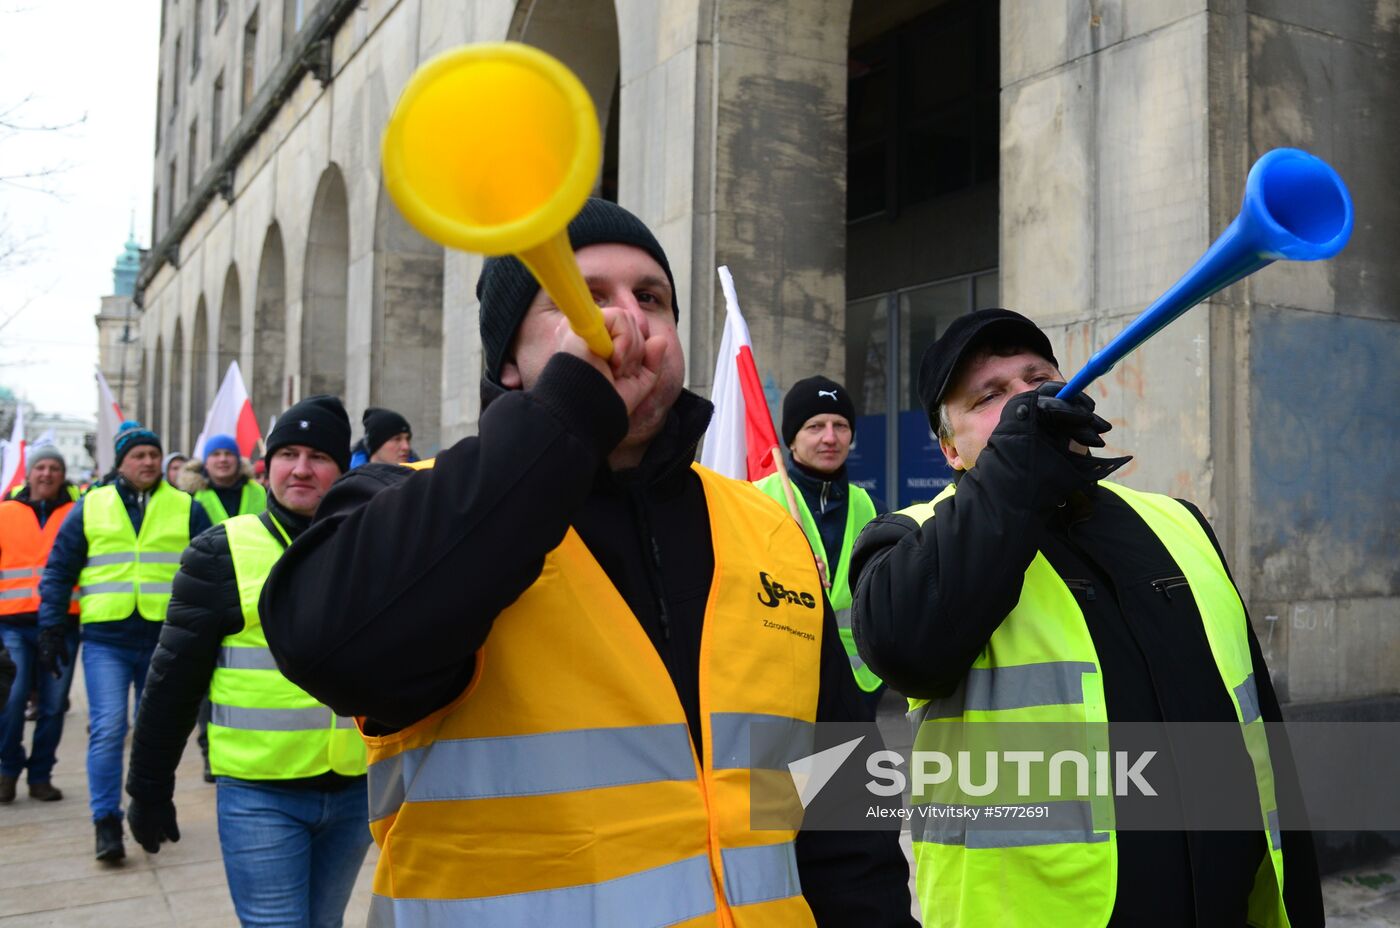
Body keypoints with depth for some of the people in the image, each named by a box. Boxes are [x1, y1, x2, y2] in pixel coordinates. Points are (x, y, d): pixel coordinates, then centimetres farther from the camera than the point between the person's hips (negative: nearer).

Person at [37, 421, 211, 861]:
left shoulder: (187, 509, 6)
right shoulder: (90, 507, 5)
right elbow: (59, 571, 8)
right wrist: (52, 630, 2)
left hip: (165, 639, 1)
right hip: (105, 640, -1)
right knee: (108, 729, -7)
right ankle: (106, 822, 1)